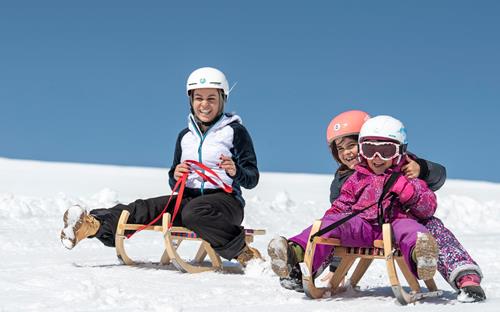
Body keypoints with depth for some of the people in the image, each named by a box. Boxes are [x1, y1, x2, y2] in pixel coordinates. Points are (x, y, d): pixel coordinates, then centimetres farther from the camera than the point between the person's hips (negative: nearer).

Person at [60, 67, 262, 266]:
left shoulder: (235, 132, 1)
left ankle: (245, 254, -29)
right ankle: (94, 225, -34)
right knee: (144, 208, -17)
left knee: (193, 212, -38)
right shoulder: (185, 136, 16)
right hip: (189, 198, 5)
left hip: (226, 199, -5)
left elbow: (252, 179, -1)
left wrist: (236, 172, -23)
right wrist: (176, 176, -4)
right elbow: (175, 185, 20)